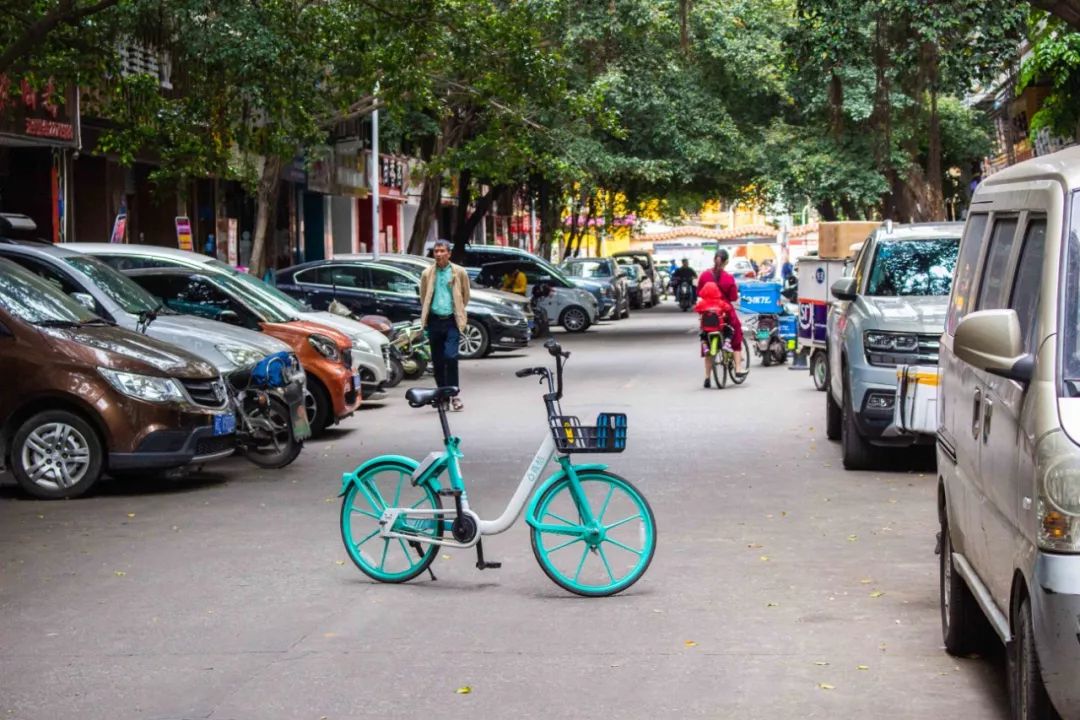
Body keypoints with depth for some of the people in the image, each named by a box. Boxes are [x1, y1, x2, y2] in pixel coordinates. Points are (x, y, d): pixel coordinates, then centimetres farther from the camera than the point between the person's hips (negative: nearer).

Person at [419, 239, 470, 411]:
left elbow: (465, 296, 11)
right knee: (437, 360, 6)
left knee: (450, 356, -15)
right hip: (434, 320, 3)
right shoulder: (427, 274, 6)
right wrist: (426, 315, 14)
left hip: (451, 320, -3)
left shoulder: (459, 273, 2)